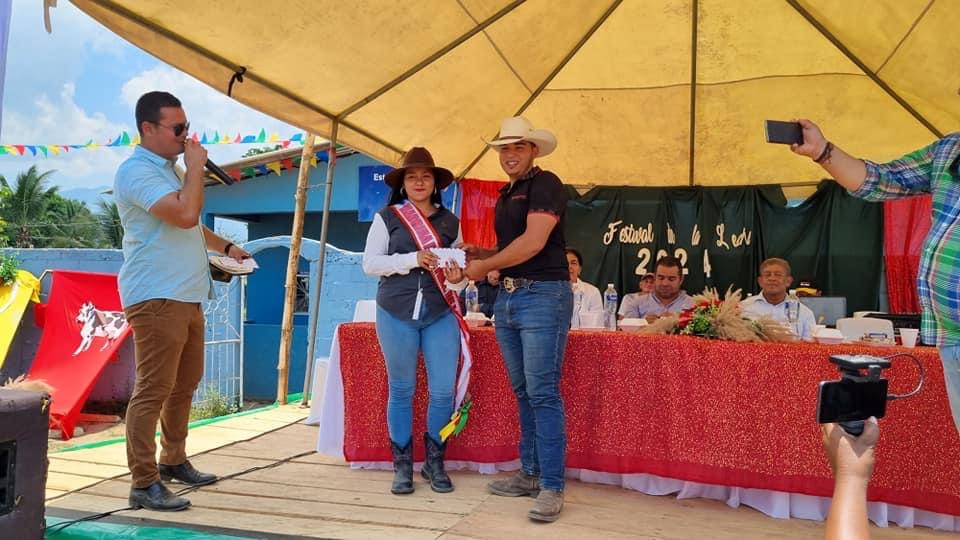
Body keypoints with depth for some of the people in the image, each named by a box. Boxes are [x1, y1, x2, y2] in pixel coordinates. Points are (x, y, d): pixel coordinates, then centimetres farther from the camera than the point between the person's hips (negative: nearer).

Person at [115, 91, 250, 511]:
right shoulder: (137, 171, -12)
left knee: (185, 384, 15)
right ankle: (144, 484, -2)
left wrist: (225, 247, 25)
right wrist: (196, 167, -12)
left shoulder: (167, 169, 20)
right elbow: (185, 213, -26)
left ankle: (173, 461, 28)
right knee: (153, 391, -8)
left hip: (186, 297, 10)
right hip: (156, 299, -10)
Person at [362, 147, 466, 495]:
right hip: (396, 314, -2)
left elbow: (460, 268, 16)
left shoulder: (450, 222, 12)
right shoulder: (387, 217, 4)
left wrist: (458, 278, -8)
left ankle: (434, 463, 17)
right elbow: (370, 263, -3)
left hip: (441, 314, 2)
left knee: (443, 391, -1)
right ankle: (402, 466, 17)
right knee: (401, 391, 6)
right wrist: (412, 259, -15)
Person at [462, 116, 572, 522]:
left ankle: (551, 487, -4)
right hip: (507, 298, 9)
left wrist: (485, 266, -9)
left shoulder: (545, 184, -7)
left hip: (543, 296, -9)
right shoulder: (506, 195, 19)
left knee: (543, 393, -9)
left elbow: (533, 242, -18)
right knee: (523, 392, 11)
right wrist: (480, 254, 6)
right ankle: (530, 474, 20)